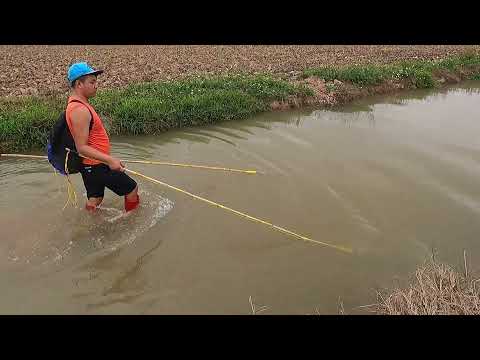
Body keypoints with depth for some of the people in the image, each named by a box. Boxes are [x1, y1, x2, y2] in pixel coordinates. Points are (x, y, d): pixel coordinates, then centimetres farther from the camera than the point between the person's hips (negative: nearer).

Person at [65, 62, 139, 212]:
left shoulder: (74, 103, 8)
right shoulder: (80, 110, -25)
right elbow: (82, 147, -28)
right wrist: (109, 160, -35)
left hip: (89, 165, 10)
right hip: (96, 166, -10)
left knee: (94, 200, 21)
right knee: (131, 188, 5)